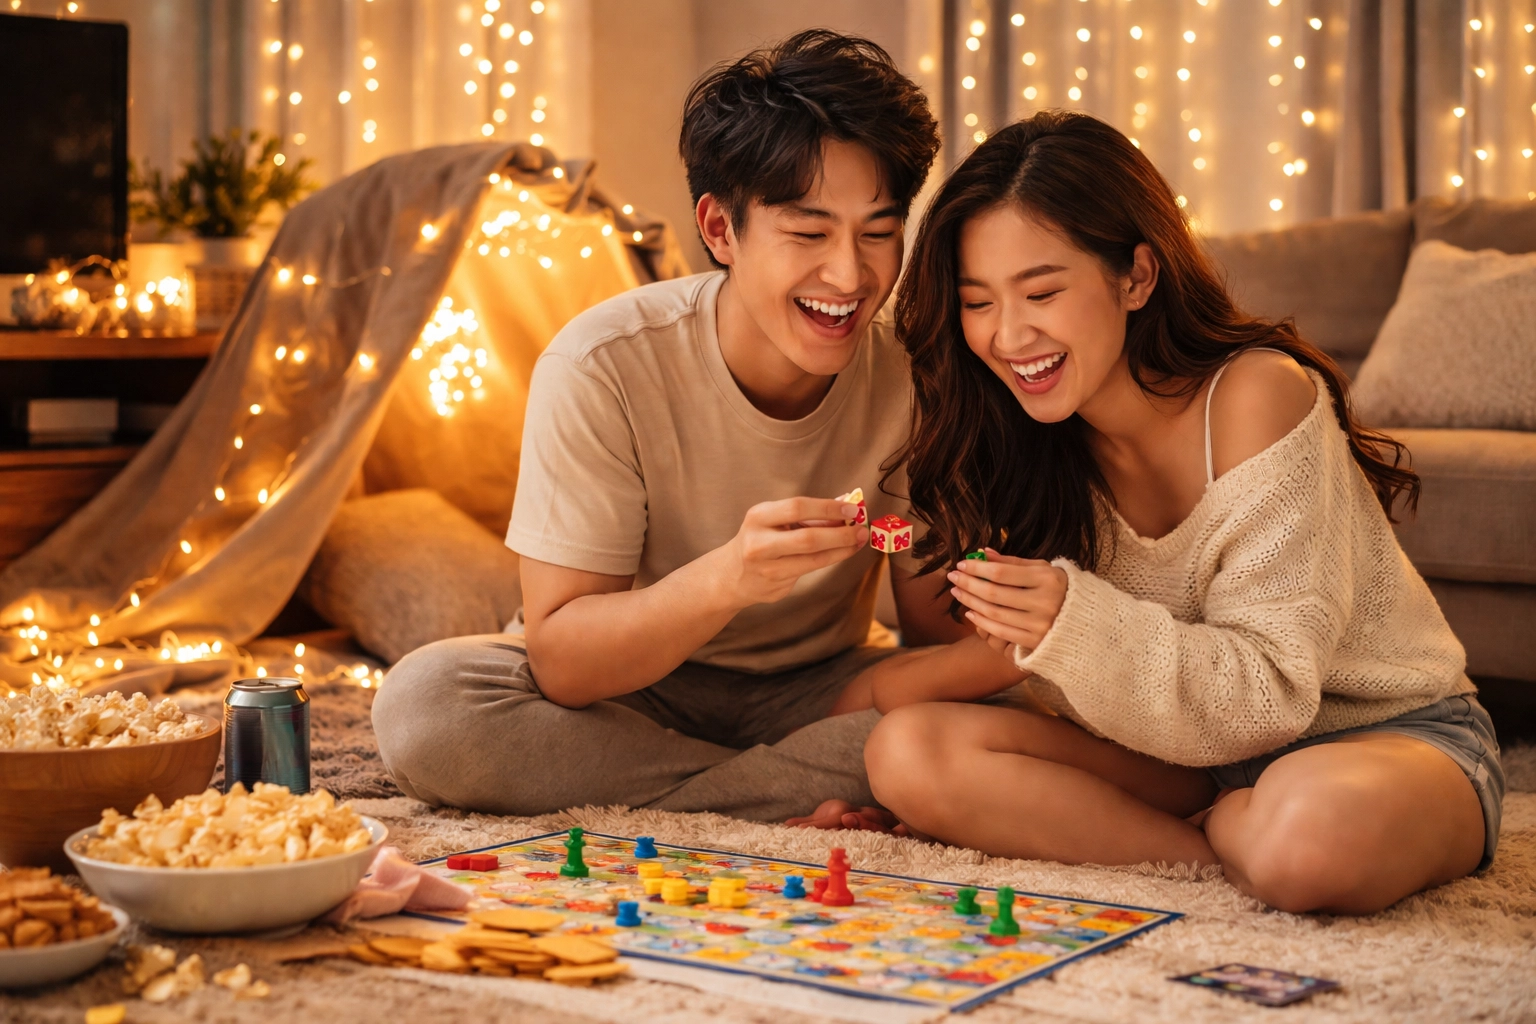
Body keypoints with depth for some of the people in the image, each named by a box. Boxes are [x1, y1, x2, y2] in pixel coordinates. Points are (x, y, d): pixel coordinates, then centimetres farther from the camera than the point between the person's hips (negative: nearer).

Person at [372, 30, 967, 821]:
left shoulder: (914, 377, -14)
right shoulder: (603, 368, -21)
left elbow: (941, 638, -9)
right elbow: (558, 660, -23)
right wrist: (725, 580, -42)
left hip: (810, 693, 0)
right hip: (629, 689, 0)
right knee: (422, 704, -31)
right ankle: (828, 795, -19)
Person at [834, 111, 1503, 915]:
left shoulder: (1254, 395, -20)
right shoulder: (1051, 441, -2)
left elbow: (1272, 691, -22)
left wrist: (1075, 625, -36)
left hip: (1395, 733, -5)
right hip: (1194, 753, 5)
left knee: (1317, 833, -43)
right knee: (906, 751, -17)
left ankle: (1220, 827, -7)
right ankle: (1226, 847, -12)